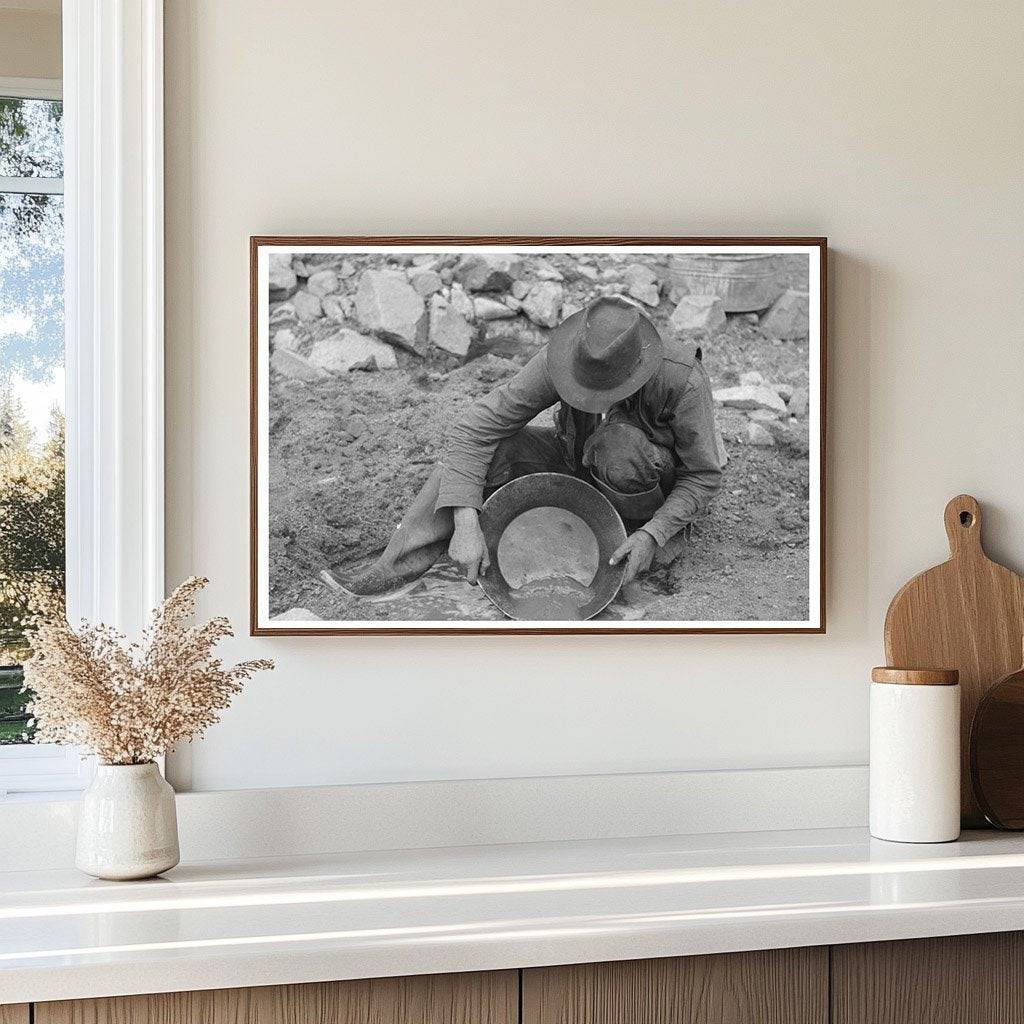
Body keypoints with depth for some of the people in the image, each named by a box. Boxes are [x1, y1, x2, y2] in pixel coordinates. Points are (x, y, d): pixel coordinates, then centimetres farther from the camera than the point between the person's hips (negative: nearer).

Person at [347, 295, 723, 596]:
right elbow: (476, 427, -31)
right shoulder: (558, 360, -29)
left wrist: (653, 535, -35)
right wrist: (466, 523, -41)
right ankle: (401, 566, -26)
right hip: (576, 463, 3)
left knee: (620, 451, -40)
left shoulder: (683, 380, -34)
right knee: (487, 447, -25)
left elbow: (705, 475, -21)